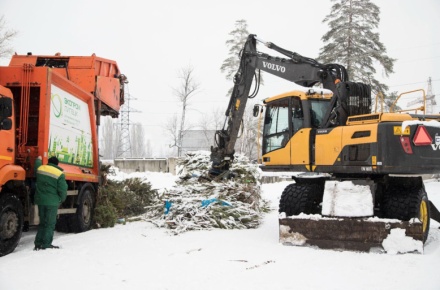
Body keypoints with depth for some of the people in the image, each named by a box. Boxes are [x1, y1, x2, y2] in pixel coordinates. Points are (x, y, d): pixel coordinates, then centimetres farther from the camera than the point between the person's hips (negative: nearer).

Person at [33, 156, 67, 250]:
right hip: (52, 202, -5)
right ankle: (46, 244, 0)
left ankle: (38, 243, 15)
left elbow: (37, 165, 29)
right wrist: (62, 199, 7)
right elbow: (62, 189, -12)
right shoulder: (59, 174, -10)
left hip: (40, 200, 5)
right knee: (50, 223, 2)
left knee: (42, 222, 16)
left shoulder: (40, 168, 4)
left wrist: (38, 159, 50)